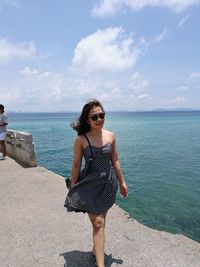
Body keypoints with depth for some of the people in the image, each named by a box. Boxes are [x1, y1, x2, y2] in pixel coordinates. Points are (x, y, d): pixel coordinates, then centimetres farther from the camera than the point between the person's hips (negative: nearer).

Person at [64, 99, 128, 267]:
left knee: (100, 221, 18)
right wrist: (73, 189, -2)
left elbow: (115, 161, 6)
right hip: (90, 184, -3)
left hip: (108, 183, 4)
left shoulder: (111, 136, -2)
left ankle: (97, 250, 42)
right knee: (98, 223, -6)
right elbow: (76, 165, -6)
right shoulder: (81, 139, -12)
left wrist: (122, 182, 11)